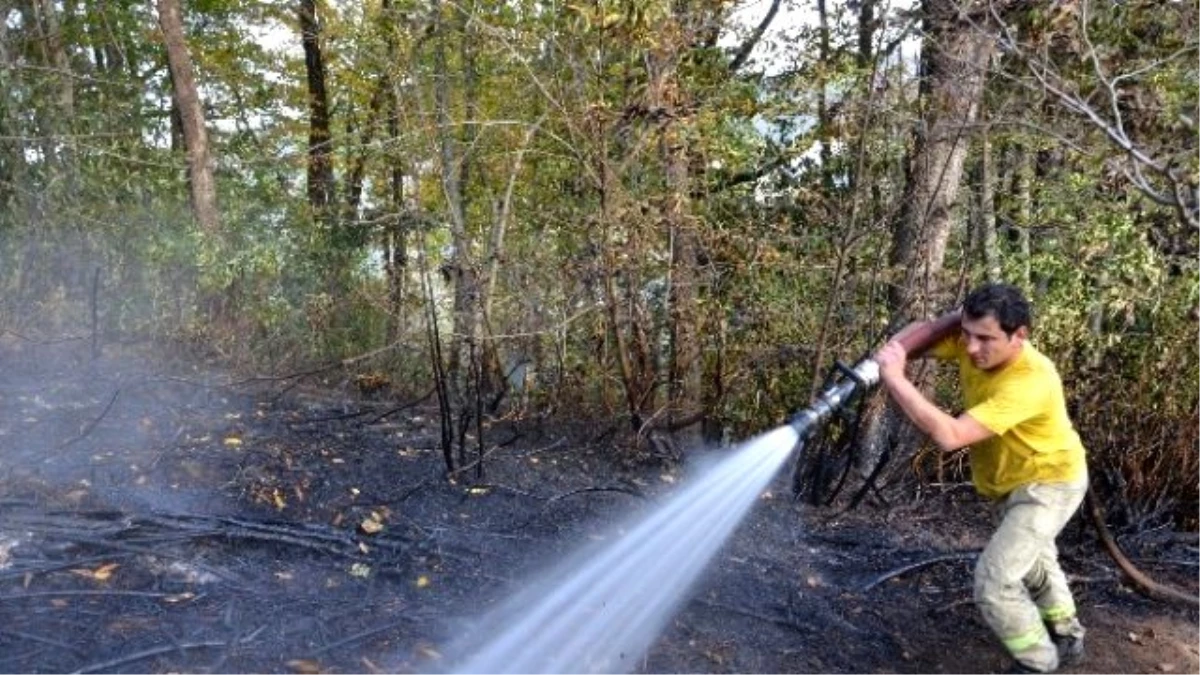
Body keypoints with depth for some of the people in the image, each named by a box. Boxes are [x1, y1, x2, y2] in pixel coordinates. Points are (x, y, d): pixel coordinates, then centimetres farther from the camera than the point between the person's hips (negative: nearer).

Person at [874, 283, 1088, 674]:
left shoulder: (1030, 381, -43)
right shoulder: (973, 343, -23)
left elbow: (950, 436, -49)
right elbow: (921, 333, -11)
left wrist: (894, 379, -50)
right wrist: (889, 353, -35)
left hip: (1050, 483, -8)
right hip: (1007, 482, 8)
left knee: (994, 578, -16)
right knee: (1032, 563, 29)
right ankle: (1067, 638, 54)